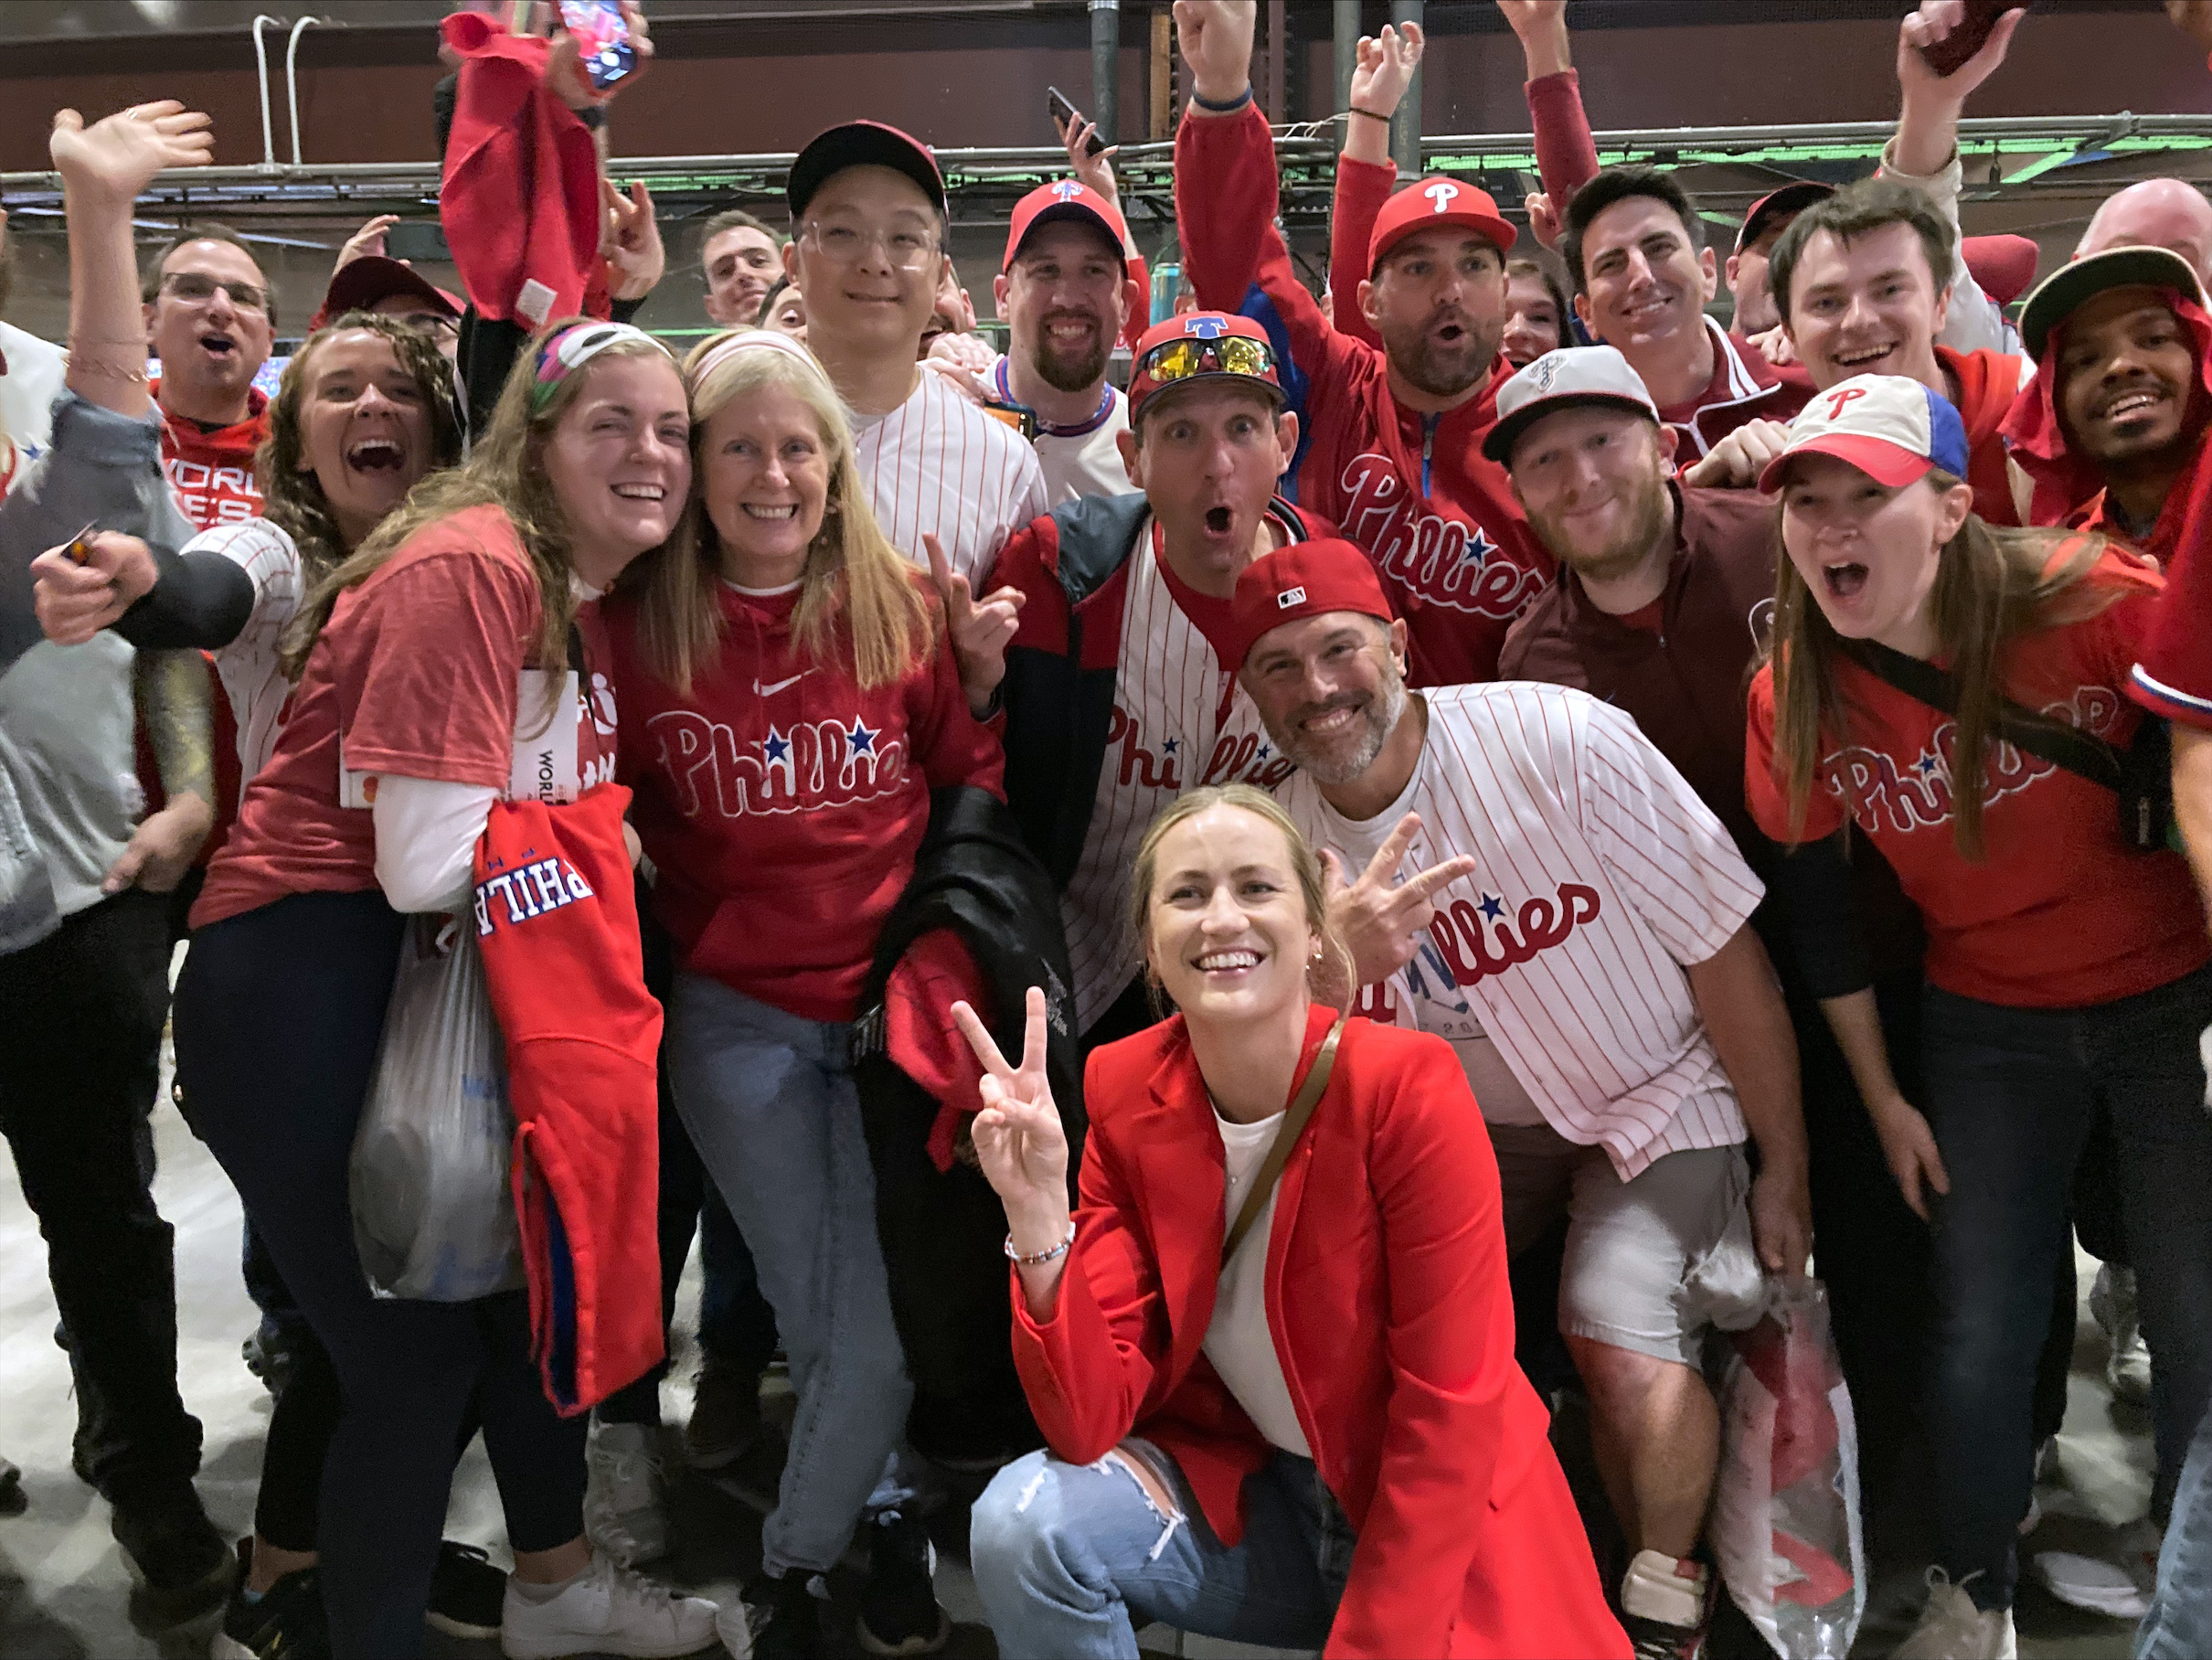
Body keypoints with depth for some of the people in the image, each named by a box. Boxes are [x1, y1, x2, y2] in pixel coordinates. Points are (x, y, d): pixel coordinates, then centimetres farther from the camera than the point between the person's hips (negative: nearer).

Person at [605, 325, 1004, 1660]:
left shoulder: (906, 608, -1)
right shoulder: (641, 624, -2)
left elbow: (974, 779, 6)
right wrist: (685, 941, -5)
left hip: (896, 1002, 0)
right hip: (737, 1016, 0)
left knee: (887, 1328, -1)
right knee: (822, 1324, 3)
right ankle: (886, 1512, 34)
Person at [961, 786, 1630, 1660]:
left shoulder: (1410, 1086, -21)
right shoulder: (1124, 1093, -9)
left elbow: (1449, 1415, -17)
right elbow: (1091, 1424, -15)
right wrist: (1038, 1212, -29)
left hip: (1439, 1522, -2)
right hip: (1237, 1495, 2)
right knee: (1023, 1521, -22)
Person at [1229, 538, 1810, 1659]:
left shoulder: (1556, 738, -20)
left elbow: (1725, 951, -13)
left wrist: (1786, 1173, -8)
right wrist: (1341, 963, -31)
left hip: (1654, 1103, -3)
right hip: (1469, 1131, 4)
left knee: (1624, 1349, -24)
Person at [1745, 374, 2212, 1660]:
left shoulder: (2092, 602, -19)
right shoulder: (1793, 701, -11)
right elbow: (1819, 915, 0)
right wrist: (1883, 1098, 5)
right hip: (1987, 1031, 2)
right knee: (1982, 1338, 4)